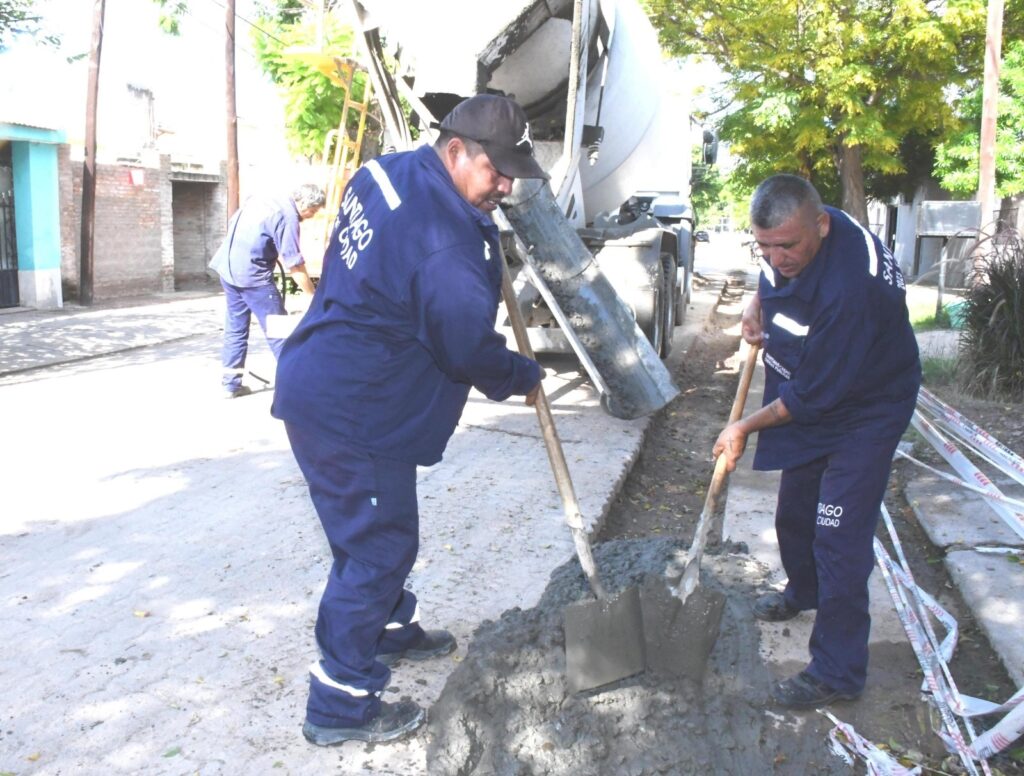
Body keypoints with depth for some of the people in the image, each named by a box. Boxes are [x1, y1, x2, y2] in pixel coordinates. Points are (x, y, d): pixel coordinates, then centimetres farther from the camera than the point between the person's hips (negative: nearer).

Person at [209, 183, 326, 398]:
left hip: (229, 268, 9)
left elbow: (232, 223, 22)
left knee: (236, 326, 14)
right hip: (251, 274, -9)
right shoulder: (288, 216, -14)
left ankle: (231, 383, 18)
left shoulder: (262, 201, 12)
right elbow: (295, 266, -16)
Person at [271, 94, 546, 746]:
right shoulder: (447, 241, -25)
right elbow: (469, 347, -20)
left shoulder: (385, 172, 6)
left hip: (319, 387, 10)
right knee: (378, 545, 1)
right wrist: (523, 376, 0)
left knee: (380, 530, 24)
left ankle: (392, 629, 45)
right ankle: (342, 705, 13)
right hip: (351, 413, -10)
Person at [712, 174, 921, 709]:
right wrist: (757, 305, -1)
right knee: (794, 513, 21)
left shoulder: (848, 288, -38)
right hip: (810, 396, 9)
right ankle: (803, 593, 48)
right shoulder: (790, 240, -12)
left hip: (866, 409, -8)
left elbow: (811, 395, -29)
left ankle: (838, 672, 3)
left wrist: (745, 427, -17)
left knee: (838, 538, -9)